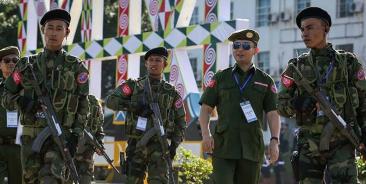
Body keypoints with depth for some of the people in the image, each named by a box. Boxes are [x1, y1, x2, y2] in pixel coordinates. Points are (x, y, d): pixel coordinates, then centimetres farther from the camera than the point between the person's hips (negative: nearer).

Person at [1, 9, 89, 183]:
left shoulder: (76, 67, 5)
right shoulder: (27, 64, 10)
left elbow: (83, 105, 5)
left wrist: (75, 135, -5)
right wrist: (20, 100, -9)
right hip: (31, 135, 3)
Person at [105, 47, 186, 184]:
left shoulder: (171, 92, 10)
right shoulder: (133, 86, 8)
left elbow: (180, 121, 14)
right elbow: (110, 101, -2)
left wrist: (174, 144, 0)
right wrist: (132, 106, -16)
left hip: (159, 146, -1)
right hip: (136, 145, 1)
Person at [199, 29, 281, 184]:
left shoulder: (265, 81, 11)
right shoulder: (220, 78, 10)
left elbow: (273, 114, 4)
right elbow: (205, 109, 7)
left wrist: (274, 140, -10)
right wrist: (205, 134, -9)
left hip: (251, 149, 1)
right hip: (223, 147, -1)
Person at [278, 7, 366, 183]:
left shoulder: (348, 62, 4)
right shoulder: (296, 67, 8)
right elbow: (282, 106, 7)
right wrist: (297, 104, -15)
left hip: (341, 143, -2)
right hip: (309, 144, 2)